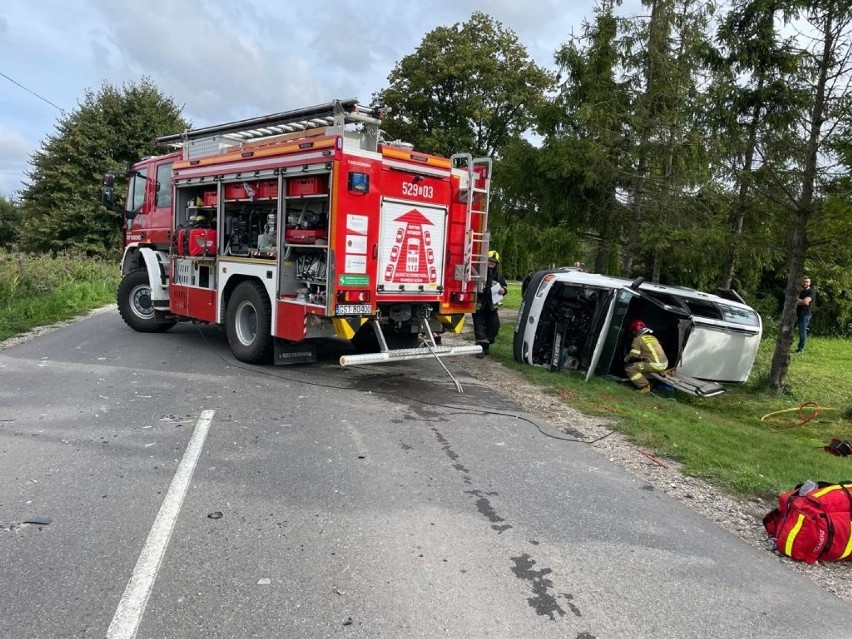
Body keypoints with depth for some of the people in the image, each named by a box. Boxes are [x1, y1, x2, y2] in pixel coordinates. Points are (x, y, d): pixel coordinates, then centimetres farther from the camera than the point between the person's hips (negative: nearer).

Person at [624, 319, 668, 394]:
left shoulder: (638, 339, -1)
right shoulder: (653, 337, 22)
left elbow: (633, 356, -3)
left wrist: (626, 358, 19)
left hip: (654, 365, -8)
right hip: (664, 364, 8)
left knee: (629, 368, -2)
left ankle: (644, 387, -10)